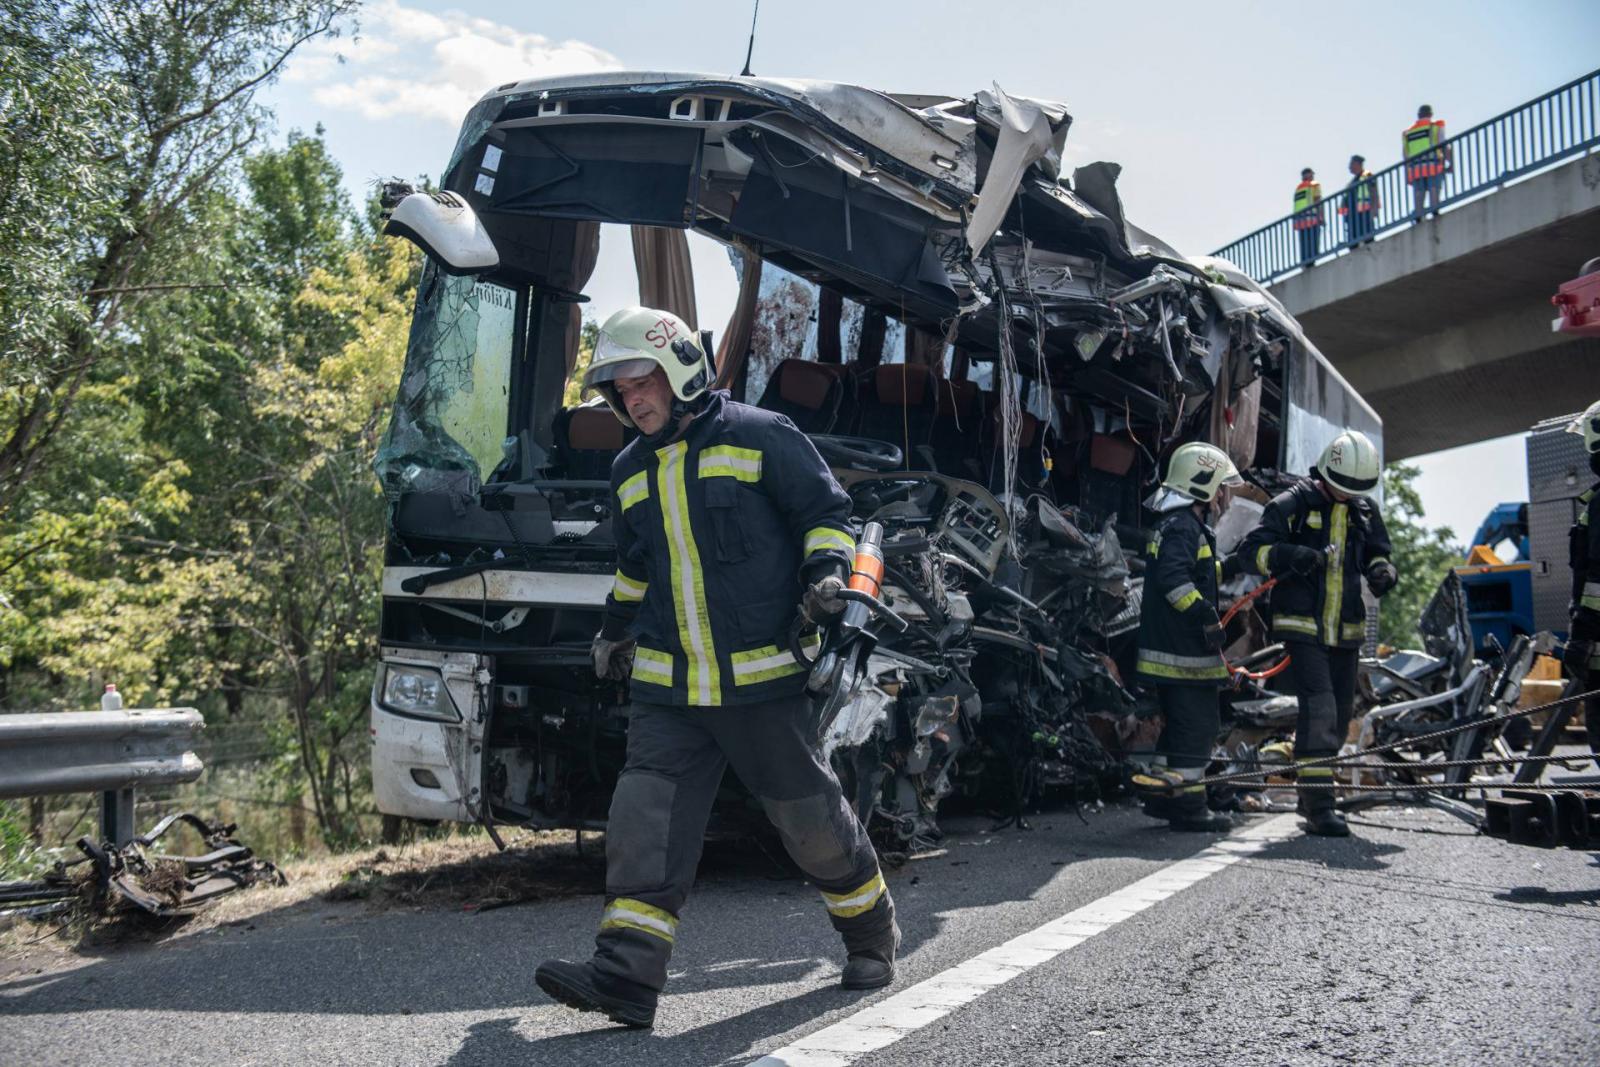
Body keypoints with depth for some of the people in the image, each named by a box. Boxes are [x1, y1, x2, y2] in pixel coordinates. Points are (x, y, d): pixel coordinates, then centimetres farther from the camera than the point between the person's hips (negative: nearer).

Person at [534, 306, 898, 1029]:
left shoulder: (760, 437, -3)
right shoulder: (631, 472, 17)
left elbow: (826, 510, 1)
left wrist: (827, 571, -15)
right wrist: (616, 633, 35)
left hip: (761, 679, -5)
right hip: (667, 687, 5)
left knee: (809, 815, 6)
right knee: (646, 820, -6)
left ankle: (872, 936, 28)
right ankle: (627, 975, -5)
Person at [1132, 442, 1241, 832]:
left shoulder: (1181, 523, 20)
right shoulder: (1183, 525, -14)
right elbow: (1174, 579, -26)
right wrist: (1207, 618, -24)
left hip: (1170, 644, 11)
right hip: (1184, 650, -11)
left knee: (1182, 722, 17)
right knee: (1198, 723, -6)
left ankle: (1163, 795, 22)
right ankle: (1187, 805, -1)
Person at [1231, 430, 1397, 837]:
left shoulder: (1365, 510, 11)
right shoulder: (1293, 504, -7)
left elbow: (1377, 555, 21)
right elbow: (1249, 552, -10)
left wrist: (1382, 572, -2)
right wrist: (1289, 555, -28)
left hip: (1346, 630, 7)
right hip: (1303, 626, -7)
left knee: (1338, 715, 12)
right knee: (1318, 711, -16)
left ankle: (1312, 795, 27)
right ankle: (1319, 806, -14)